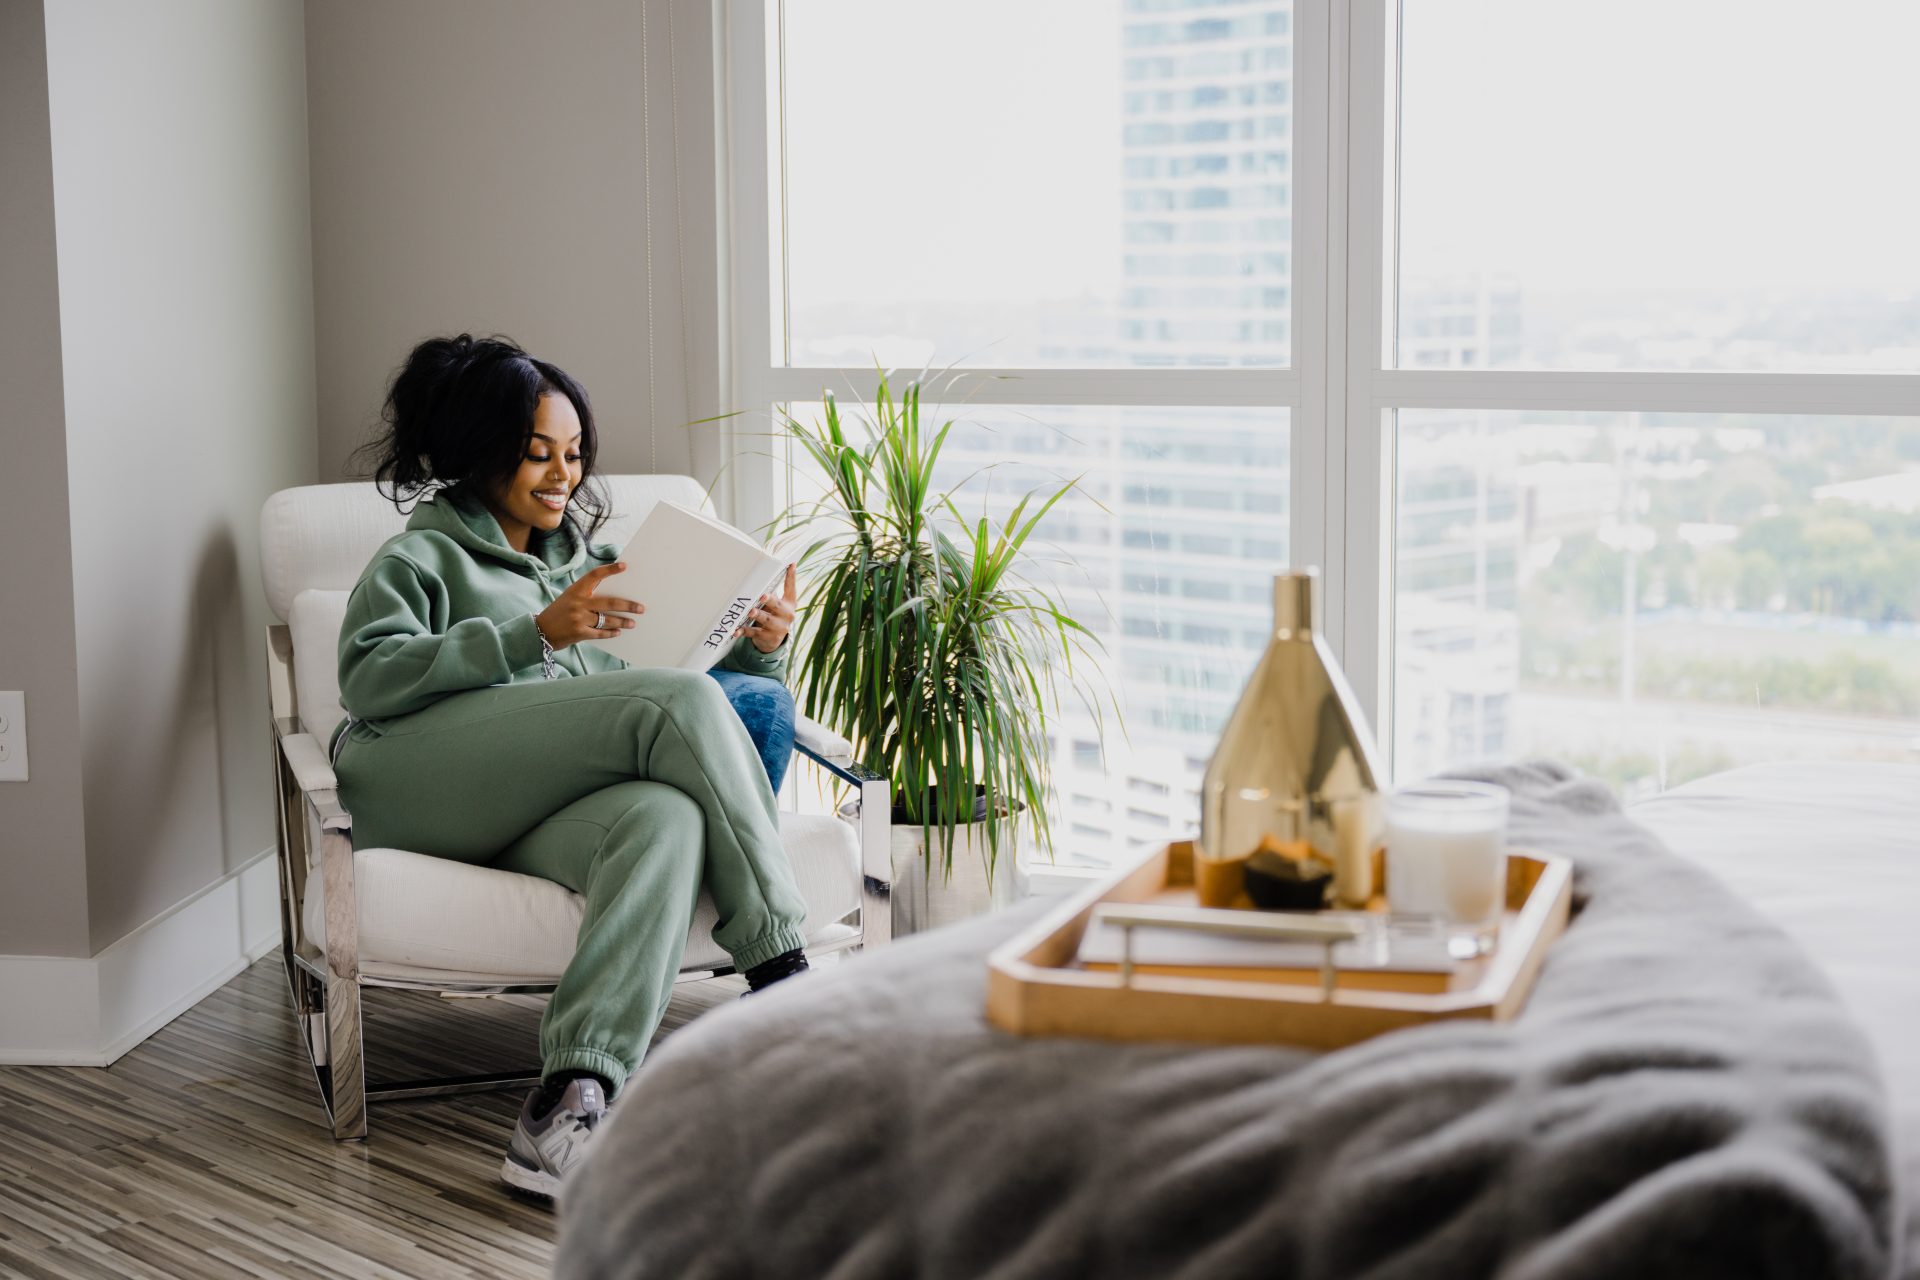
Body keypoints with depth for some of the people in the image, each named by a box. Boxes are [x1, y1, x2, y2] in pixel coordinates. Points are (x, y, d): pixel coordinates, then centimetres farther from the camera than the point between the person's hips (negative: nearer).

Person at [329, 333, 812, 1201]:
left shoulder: (588, 565, 36)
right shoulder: (421, 558, 19)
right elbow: (370, 675, -2)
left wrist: (757, 646, 8)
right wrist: (539, 632, -13)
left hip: (547, 806, 4)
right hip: (425, 780, -4)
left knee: (668, 819, -35)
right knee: (682, 702, -27)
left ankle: (565, 1111, -48)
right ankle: (780, 974, -23)